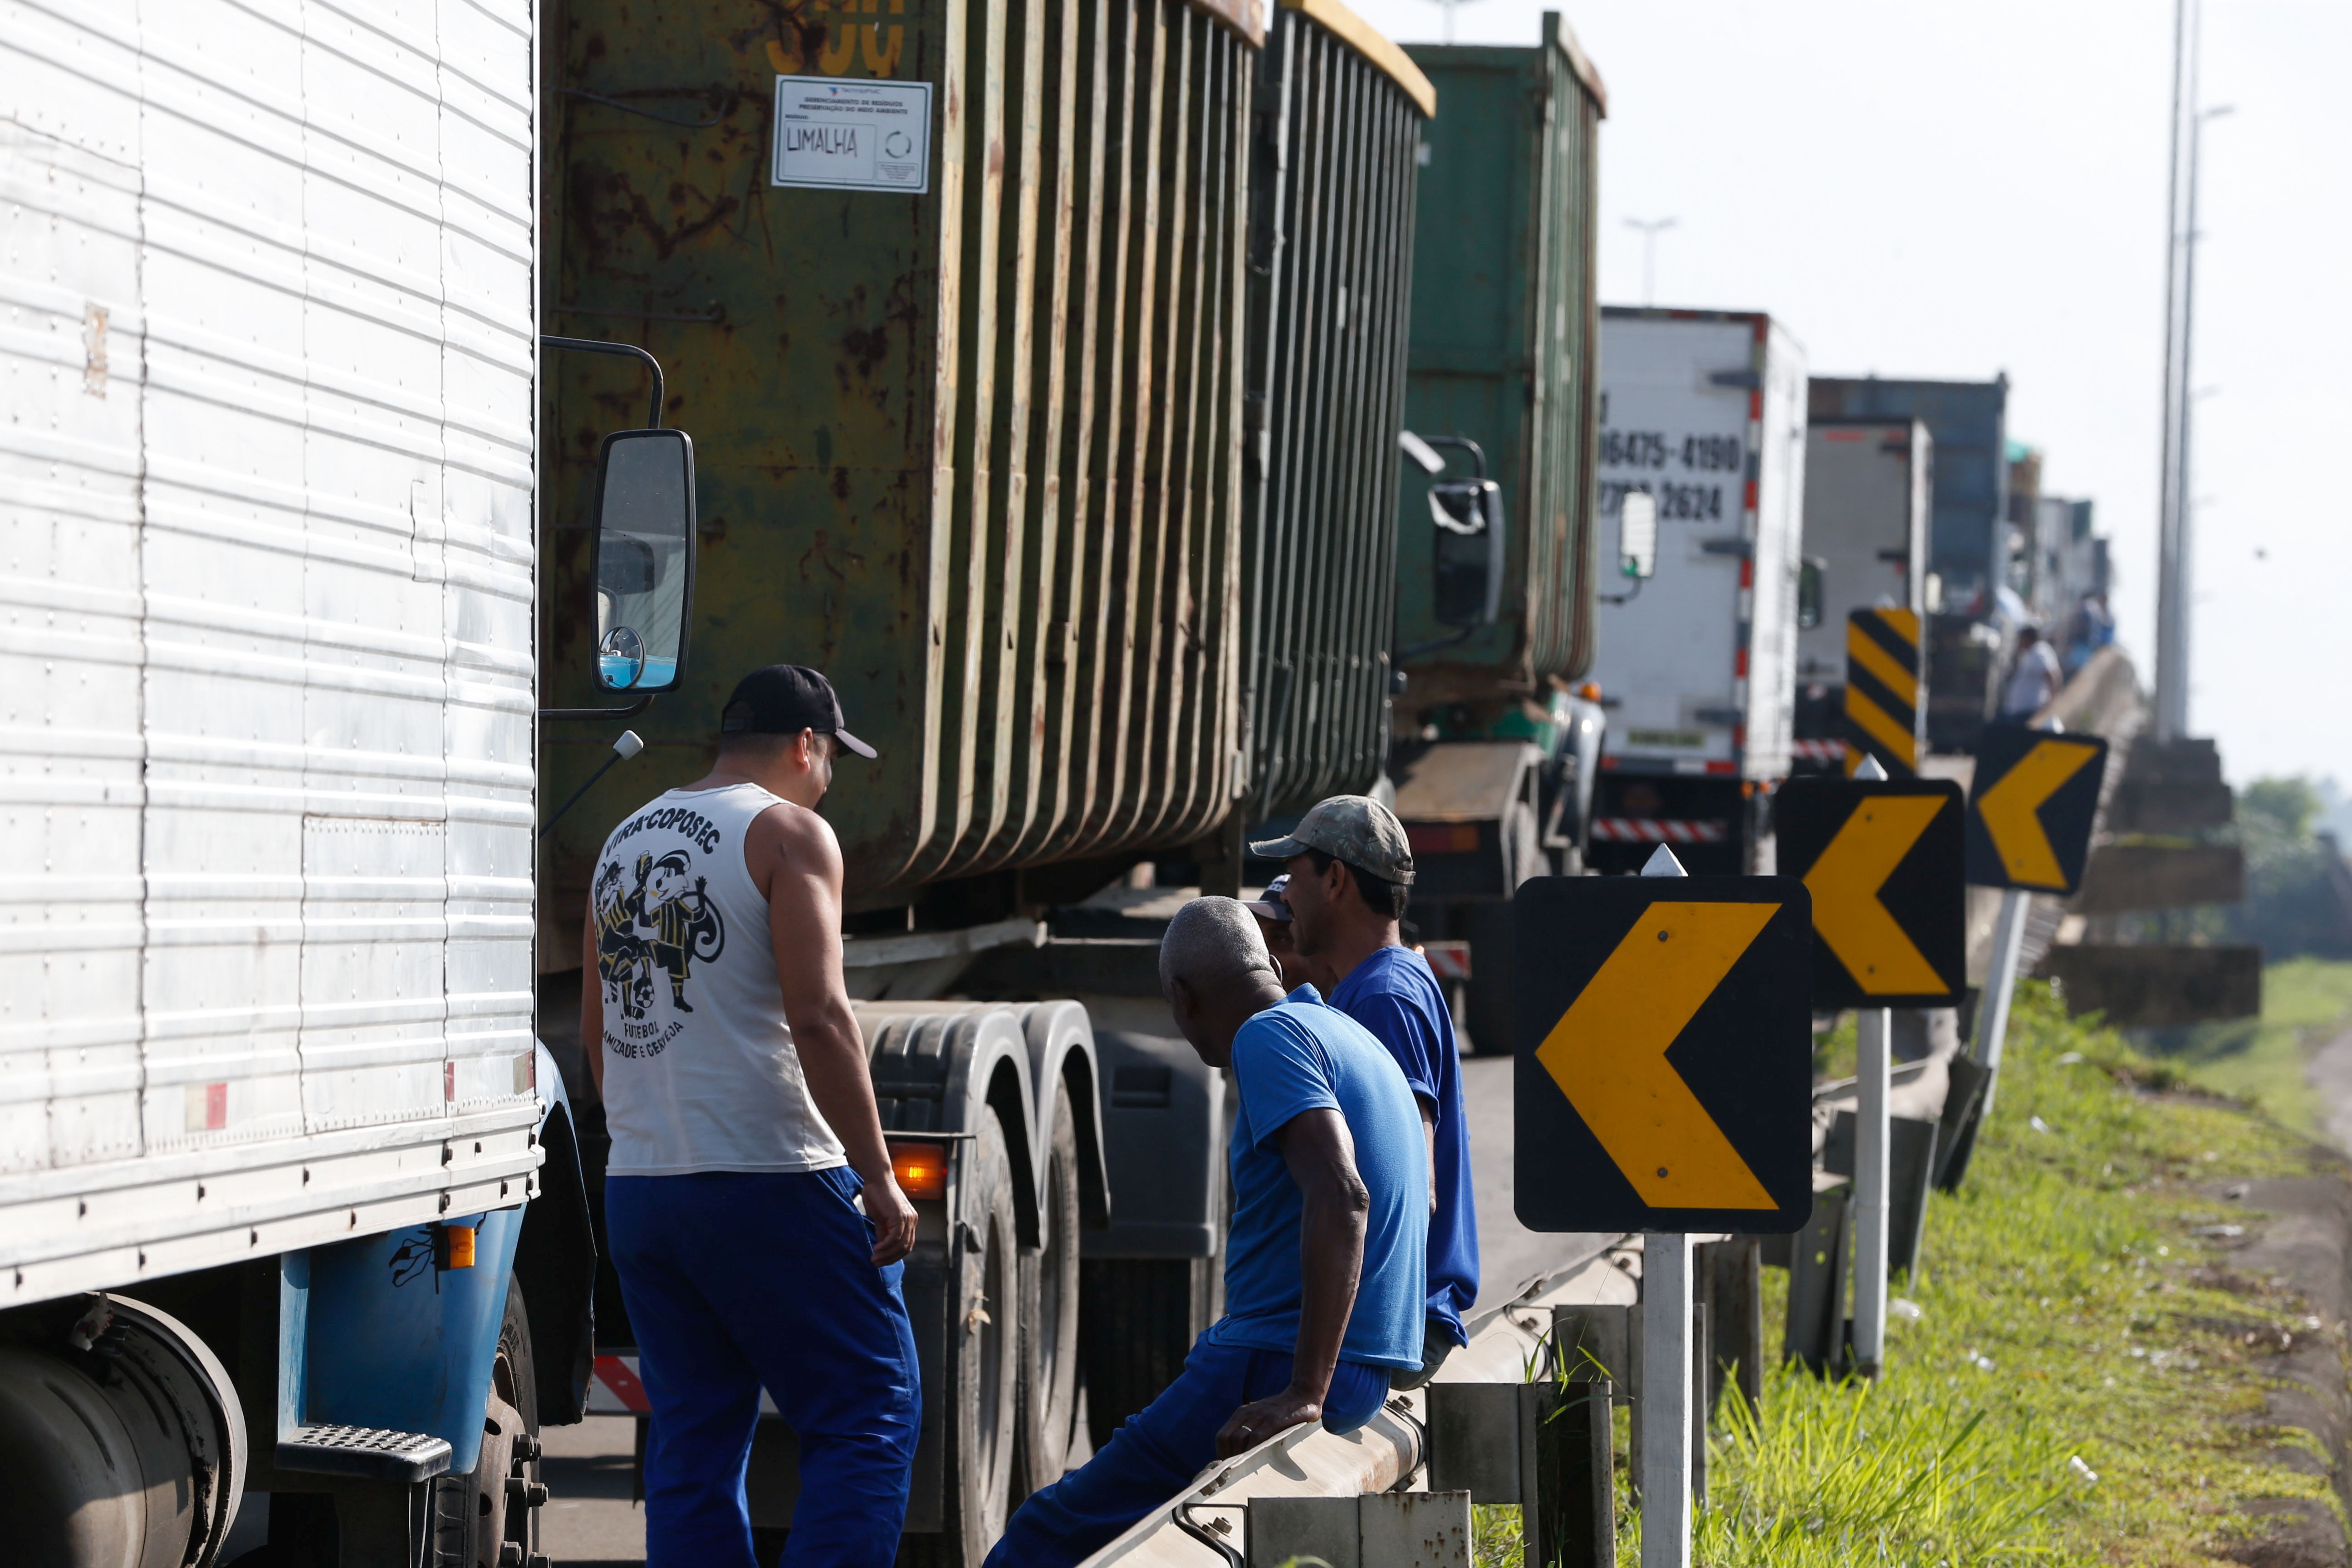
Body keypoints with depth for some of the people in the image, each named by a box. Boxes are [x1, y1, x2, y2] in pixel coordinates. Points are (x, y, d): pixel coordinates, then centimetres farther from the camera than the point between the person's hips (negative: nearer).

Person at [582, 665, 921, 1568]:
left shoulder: (624, 842, 17)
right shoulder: (788, 832, -6)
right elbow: (818, 1019, -15)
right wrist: (879, 1179, -13)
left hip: (634, 1189, 7)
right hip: (768, 1180, -7)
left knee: (692, 1440, 10)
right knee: (872, 1413, -1)